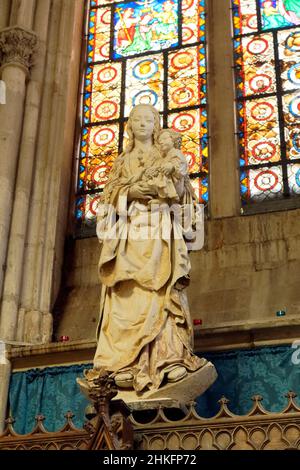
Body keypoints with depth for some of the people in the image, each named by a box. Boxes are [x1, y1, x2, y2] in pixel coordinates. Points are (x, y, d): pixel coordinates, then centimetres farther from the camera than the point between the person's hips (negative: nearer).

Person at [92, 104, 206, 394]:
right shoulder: (122, 161, 23)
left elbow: (183, 193, 9)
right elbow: (110, 195, 12)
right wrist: (130, 191, -8)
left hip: (160, 229, -1)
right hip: (129, 230, 1)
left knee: (163, 291, -15)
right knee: (129, 294, -13)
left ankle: (170, 358, -21)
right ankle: (128, 363, -19)